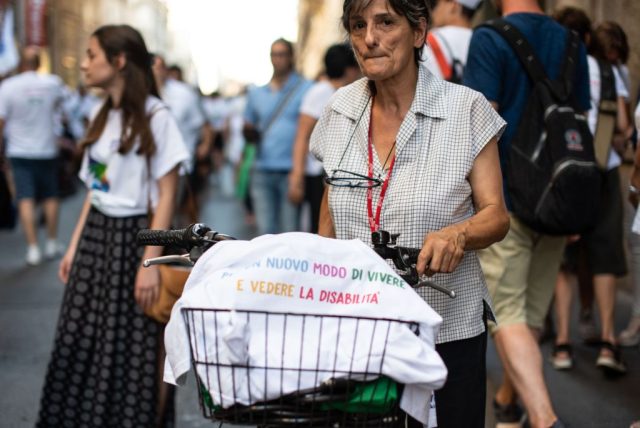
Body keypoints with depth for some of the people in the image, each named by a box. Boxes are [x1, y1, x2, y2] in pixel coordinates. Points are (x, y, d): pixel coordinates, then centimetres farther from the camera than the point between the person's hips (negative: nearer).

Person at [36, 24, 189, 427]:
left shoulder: (155, 116, -11)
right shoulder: (104, 117, 11)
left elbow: (166, 196, -13)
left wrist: (151, 262, -17)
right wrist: (75, 245, 13)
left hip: (132, 238, -7)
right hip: (96, 236, 7)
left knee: (132, 348, 0)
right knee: (82, 344, 7)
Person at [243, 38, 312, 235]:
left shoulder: (305, 89, 2)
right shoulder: (256, 93, 16)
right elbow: (248, 129, 23)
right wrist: (250, 134, -2)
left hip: (291, 171, -4)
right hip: (262, 170, 4)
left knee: (290, 231, -3)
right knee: (265, 230, 3)